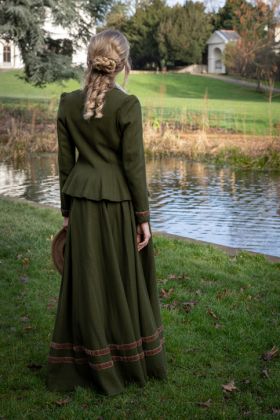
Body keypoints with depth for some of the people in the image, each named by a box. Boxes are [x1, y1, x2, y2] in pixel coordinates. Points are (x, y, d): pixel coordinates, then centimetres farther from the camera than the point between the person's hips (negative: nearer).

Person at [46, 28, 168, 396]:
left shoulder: (68, 102, 0)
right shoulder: (127, 104, -12)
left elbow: (65, 162, 3)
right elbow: (134, 165, -12)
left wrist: (67, 211, 11)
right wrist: (144, 217, -5)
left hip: (83, 202, 3)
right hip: (120, 202, -3)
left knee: (87, 282, 11)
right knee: (126, 281, 10)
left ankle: (95, 367, 20)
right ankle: (133, 364, 24)